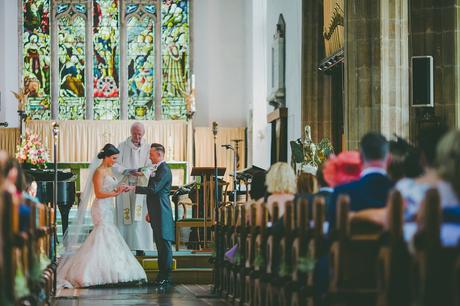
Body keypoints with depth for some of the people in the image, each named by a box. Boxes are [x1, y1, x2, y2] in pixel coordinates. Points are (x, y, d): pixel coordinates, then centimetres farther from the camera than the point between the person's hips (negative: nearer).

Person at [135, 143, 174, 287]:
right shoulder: (158, 169, 19)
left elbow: (153, 189, -23)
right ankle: (162, 274, 17)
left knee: (165, 244, -7)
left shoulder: (164, 170, -14)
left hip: (162, 215, -10)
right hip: (157, 214, 10)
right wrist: (150, 212, 24)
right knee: (160, 244, 12)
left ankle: (165, 277, -6)